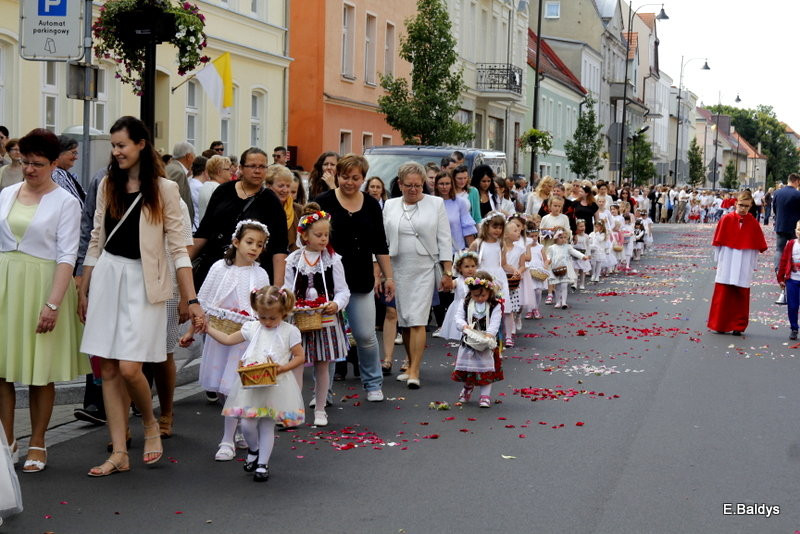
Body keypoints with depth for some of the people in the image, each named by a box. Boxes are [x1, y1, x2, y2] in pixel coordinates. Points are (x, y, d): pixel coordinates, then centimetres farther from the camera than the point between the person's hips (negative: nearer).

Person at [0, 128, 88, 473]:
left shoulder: (65, 202, -4)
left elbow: (67, 256, -9)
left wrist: (53, 303, -17)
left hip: (42, 286, -4)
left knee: (41, 372, 3)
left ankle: (37, 444, 15)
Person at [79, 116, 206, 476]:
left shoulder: (164, 190, -5)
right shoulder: (107, 186, 8)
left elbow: (178, 248, -6)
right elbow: (96, 241, 14)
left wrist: (192, 301, -11)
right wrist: (83, 290, 14)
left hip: (143, 281, -4)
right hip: (106, 277, 4)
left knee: (129, 368, -13)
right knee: (108, 369, 3)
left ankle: (150, 423, 17)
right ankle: (119, 453, 10)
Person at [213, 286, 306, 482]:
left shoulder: (289, 331, -3)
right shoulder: (252, 328, 7)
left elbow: (300, 357, -1)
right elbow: (228, 339, 15)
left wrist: (283, 368, -16)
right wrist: (207, 327, 10)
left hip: (275, 385, -3)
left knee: (267, 425, 3)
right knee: (247, 424, -2)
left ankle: (263, 463, 17)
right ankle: (253, 450, 29)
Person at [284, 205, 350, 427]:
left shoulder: (333, 260, -1)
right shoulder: (293, 260, 0)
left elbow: (343, 290, -1)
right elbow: (287, 290, 5)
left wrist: (336, 304, -21)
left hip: (326, 319, 0)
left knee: (322, 365, 9)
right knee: (297, 363, -1)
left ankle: (320, 410, 21)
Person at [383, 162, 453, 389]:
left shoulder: (436, 204, 3)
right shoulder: (390, 206, 10)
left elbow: (444, 240, 3)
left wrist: (447, 272, -2)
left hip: (424, 270, -3)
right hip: (397, 270, 3)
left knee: (417, 321, -11)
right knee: (404, 321, 8)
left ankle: (414, 372, -13)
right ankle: (412, 365, 22)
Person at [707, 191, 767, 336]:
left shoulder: (753, 223, 0)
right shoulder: (726, 219, -1)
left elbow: (757, 246, 5)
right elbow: (718, 242, 4)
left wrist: (752, 264, 5)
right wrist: (719, 260, 5)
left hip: (744, 268, 0)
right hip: (727, 266, 0)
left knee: (741, 296, 2)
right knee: (722, 295, 2)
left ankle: (738, 326, 10)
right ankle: (720, 325, 10)